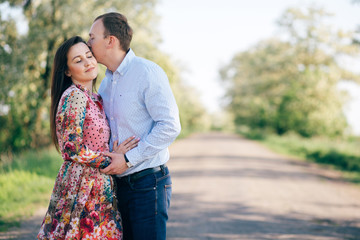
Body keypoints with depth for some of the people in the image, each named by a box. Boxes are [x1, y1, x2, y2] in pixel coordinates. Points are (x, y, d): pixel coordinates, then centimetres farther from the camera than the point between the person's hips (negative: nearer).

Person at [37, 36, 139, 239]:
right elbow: (73, 148, -17)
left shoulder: (95, 99, 15)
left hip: (98, 187, 8)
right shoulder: (74, 96, -12)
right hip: (83, 187, -8)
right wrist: (111, 160, -10)